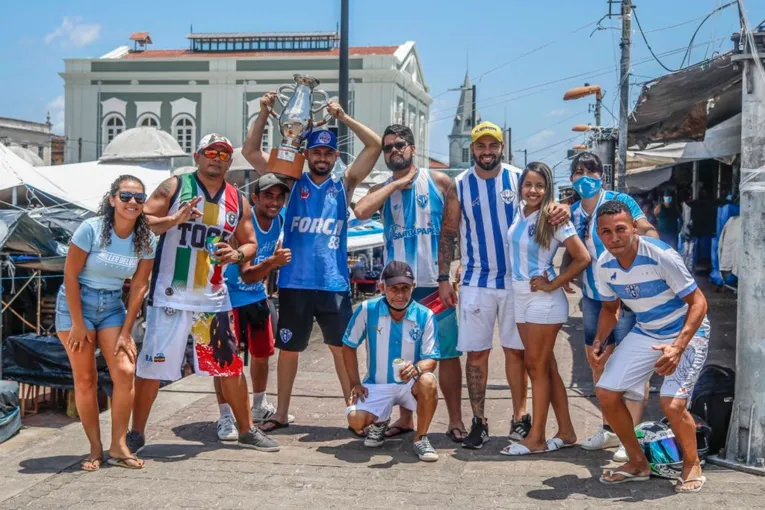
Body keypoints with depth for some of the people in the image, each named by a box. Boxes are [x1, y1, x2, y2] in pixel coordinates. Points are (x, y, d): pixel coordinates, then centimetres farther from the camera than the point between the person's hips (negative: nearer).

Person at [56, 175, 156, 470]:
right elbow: (70, 274, -14)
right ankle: (95, 449, 9)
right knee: (85, 379, -1)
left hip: (112, 307, 3)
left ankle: (118, 447, 1)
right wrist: (77, 324, -14)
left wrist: (126, 332, -7)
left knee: (125, 372, -10)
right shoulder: (91, 228, -17)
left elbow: (138, 287, -3)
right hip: (76, 302, -3)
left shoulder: (146, 240, -5)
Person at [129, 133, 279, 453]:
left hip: (214, 298, 4)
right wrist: (174, 219, -24)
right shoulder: (174, 187, -3)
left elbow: (250, 244, 16)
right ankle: (136, 434, 15)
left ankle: (247, 430, 23)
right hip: (170, 296, -4)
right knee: (152, 366, 1)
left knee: (230, 366, 10)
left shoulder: (237, 200, 10)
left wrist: (237, 254, -6)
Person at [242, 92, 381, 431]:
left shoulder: (343, 185, 7)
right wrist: (265, 113, -8)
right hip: (294, 283, 1)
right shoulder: (292, 183, 7)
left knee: (342, 349, 4)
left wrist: (343, 117, -9)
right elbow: (250, 151, 2)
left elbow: (375, 146, -1)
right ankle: (281, 413, 24)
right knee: (288, 349, 11)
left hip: (334, 283, -1)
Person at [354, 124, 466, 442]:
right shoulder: (382, 190, 10)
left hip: (437, 283, -3)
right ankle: (405, 418, 21)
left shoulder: (438, 181, 4)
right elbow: (361, 211, -12)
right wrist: (396, 184, -7)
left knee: (448, 352, 0)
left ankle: (456, 421, 9)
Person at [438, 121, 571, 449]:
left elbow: (544, 204, 3)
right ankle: (479, 422, 10)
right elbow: (448, 234, 4)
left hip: (515, 280, 0)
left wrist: (561, 210, -23)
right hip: (475, 282, 0)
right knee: (476, 352, 1)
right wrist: (443, 279, -3)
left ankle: (520, 418, 17)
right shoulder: (459, 187, 1)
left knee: (515, 350, 7)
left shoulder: (518, 179, 1)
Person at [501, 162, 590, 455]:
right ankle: (566, 432, 19)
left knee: (537, 366, -2)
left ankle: (536, 438, 5)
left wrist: (552, 285, -14)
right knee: (546, 367, 11)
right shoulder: (518, 214, 5)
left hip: (544, 300, -7)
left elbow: (583, 258, -15)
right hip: (520, 298, 7)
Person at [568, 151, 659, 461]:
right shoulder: (572, 212, 9)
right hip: (592, 297, 7)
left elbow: (650, 232, -15)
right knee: (598, 361, 13)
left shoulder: (619, 201, -7)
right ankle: (610, 429, 27)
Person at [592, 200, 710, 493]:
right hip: (644, 333, 6)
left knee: (672, 403, -23)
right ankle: (638, 462, 18)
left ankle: (692, 464, 8)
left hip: (686, 333, -6)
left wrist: (678, 347, -35)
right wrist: (599, 341, -8)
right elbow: (610, 308, 10)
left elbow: (698, 302, -23)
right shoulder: (604, 265, -8)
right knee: (606, 392, -3)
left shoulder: (661, 256, -27)